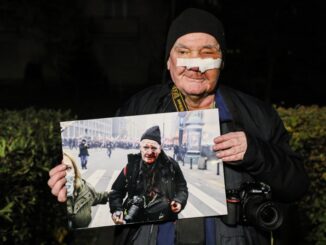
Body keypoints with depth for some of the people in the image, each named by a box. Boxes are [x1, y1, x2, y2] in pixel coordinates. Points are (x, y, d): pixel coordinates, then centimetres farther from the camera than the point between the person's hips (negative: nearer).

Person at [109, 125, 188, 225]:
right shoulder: (132, 166, -6)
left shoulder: (170, 165, -5)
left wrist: (179, 201, -9)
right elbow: (116, 191, 4)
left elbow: (182, 187, 10)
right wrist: (116, 210, -12)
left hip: (165, 223, 0)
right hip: (135, 222, 0)